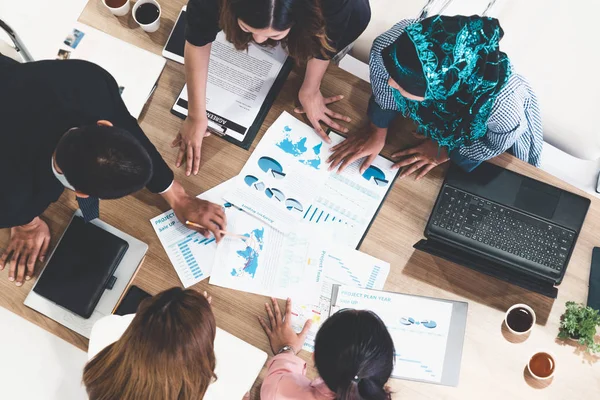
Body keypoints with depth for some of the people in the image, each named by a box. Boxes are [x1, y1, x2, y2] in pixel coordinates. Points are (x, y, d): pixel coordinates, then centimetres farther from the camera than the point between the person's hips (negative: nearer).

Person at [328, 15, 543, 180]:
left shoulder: (501, 105, -51)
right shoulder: (388, 46, -45)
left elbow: (497, 144, -25)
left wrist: (444, 151, -15)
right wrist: (377, 131, -10)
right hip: (438, 112, 2)